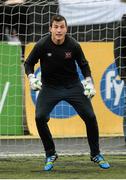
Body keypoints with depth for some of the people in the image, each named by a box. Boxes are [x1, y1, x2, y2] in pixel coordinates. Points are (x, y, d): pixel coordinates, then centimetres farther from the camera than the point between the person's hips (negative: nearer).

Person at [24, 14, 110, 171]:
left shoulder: (73, 45, -13)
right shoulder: (42, 45, -16)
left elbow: (83, 64, 3)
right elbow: (29, 63, -1)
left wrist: (89, 82, -8)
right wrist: (31, 78, -18)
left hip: (73, 86, 1)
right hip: (49, 87, -1)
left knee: (90, 117, -6)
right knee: (40, 118, -20)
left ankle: (96, 155, 15)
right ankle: (50, 155, 2)